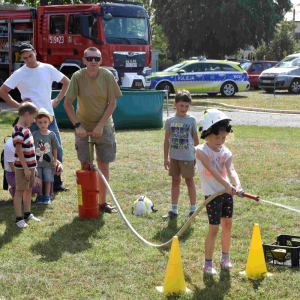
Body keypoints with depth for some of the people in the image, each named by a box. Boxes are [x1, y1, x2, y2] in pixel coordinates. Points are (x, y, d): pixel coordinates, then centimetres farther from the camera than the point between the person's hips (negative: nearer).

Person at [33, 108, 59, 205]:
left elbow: (55, 149, 3)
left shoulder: (51, 135, -3)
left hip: (48, 162, 0)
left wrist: (55, 161, 3)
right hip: (37, 162, 0)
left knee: (48, 180, 6)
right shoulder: (34, 134, -3)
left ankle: (47, 196, 20)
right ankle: (40, 196, 20)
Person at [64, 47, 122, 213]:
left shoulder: (107, 76, -10)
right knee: (85, 166, 2)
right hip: (83, 127, -1)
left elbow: (113, 103, -7)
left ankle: (103, 202, 17)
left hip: (104, 127, 1)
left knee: (104, 165, 5)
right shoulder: (78, 77, -12)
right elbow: (67, 103, -9)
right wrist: (78, 126, -17)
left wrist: (100, 125, -15)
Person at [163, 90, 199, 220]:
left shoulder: (191, 120, -1)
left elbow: (195, 139, 5)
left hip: (187, 156, -2)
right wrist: (166, 158, 5)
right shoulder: (170, 120, 3)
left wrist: (197, 156, 4)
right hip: (174, 156, 2)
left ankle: (193, 209, 12)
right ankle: (174, 210, 17)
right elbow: (167, 140, 7)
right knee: (175, 181, 9)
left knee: (189, 181, 2)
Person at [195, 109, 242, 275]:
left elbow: (230, 169, -14)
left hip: (227, 193, 5)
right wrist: (226, 185, -37)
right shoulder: (201, 151, -13)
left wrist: (237, 184, -34)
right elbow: (212, 170, -26)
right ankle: (208, 263, 9)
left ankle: (225, 257, 30)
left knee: (227, 225, 12)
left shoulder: (226, 152, 2)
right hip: (212, 194, -5)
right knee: (213, 229, -3)